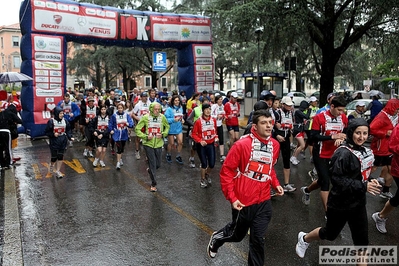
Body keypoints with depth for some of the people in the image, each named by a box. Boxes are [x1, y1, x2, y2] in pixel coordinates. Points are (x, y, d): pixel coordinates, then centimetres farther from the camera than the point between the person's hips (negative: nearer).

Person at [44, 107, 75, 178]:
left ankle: (58, 171, 21)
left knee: (60, 156, 7)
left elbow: (68, 130, 6)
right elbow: (46, 132, -7)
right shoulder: (51, 121, -13)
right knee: (54, 157, 2)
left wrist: (70, 137, -8)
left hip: (63, 142, 4)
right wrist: (53, 134, -22)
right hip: (54, 142, -3)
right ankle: (50, 169, 33)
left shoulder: (65, 121, -1)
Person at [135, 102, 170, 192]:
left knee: (158, 165, 11)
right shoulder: (145, 117, -10)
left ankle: (150, 170, 46)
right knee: (152, 164, 1)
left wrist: (163, 134, -4)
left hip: (158, 144, 3)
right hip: (148, 144, -3)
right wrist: (146, 136, -16)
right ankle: (153, 184, 16)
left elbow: (167, 127, 13)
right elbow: (137, 129, -4)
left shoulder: (162, 117, -3)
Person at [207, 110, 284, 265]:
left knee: (258, 240, 8)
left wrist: (275, 184, 4)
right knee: (237, 234, 19)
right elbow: (226, 171, -13)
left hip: (263, 202, 4)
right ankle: (216, 239, 51)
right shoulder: (242, 144, -17)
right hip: (243, 202, -3)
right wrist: (232, 198, -16)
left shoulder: (275, 145, 1)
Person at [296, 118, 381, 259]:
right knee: (330, 234, 15)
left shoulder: (365, 151, 3)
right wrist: (363, 186, -26)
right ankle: (304, 239, 42)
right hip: (340, 203, -7)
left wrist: (369, 181, -4)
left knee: (362, 239, 11)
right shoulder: (344, 153, -23)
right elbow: (337, 179, -26)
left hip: (358, 203, 7)